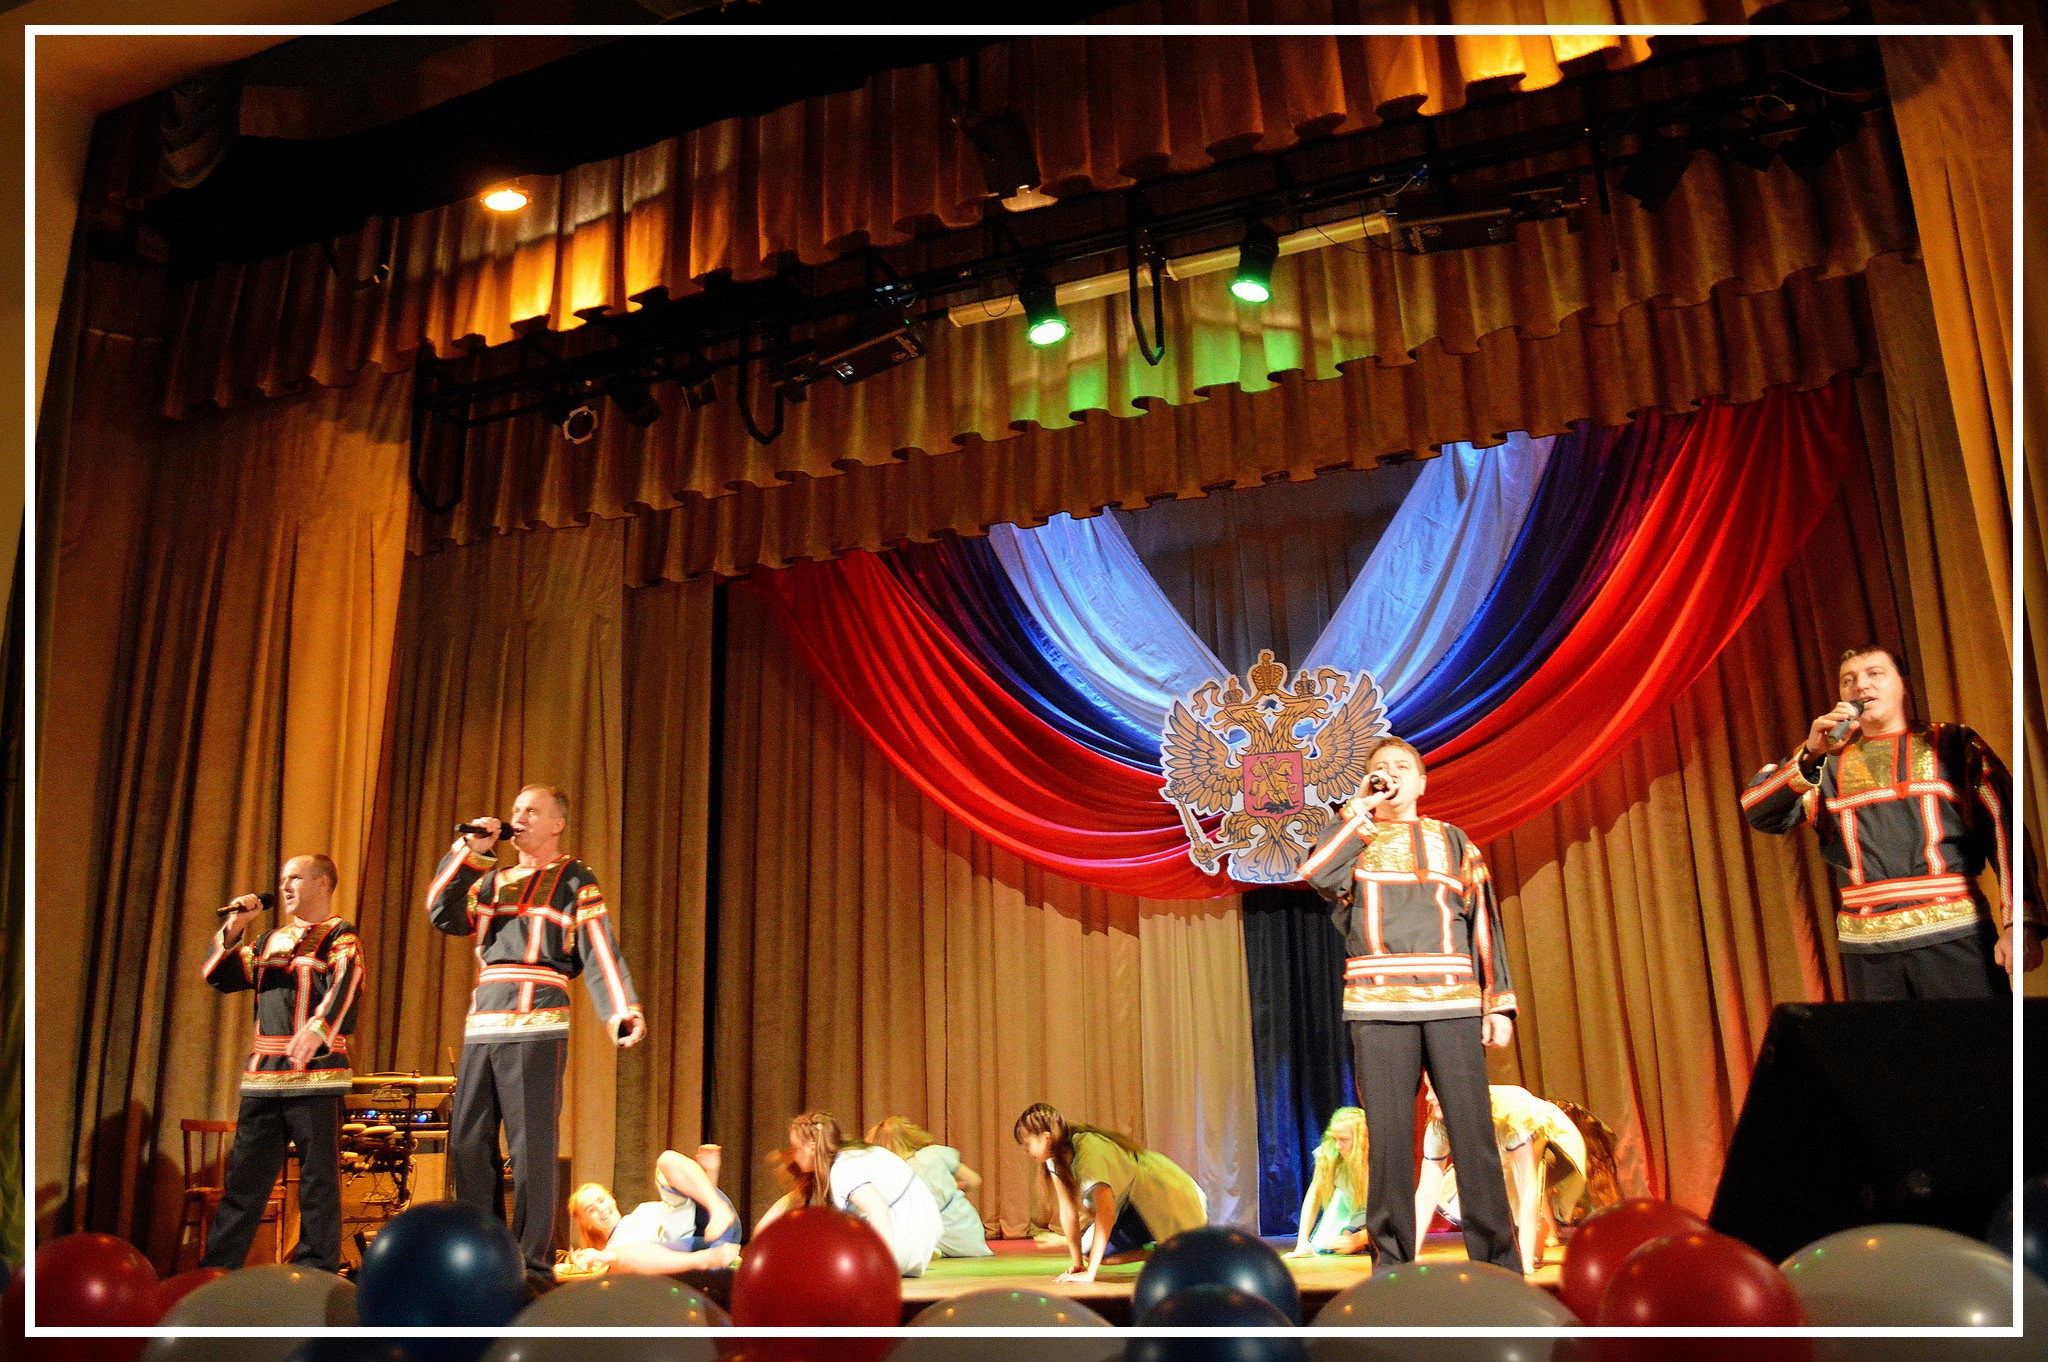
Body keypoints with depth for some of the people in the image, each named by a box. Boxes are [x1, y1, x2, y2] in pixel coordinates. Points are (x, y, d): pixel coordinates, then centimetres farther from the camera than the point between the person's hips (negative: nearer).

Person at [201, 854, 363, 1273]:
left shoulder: (339, 937, 1)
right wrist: (233, 928, 7)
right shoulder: (270, 940, 21)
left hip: (315, 1075, -6)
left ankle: (315, 1273, 4)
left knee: (318, 1179, -2)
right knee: (243, 1176, 9)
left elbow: (343, 988, -14)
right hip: (262, 1075, 6)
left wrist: (319, 1027, -31)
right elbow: (220, 976, 19)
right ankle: (215, 1268, 16)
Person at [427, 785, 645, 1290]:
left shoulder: (574, 880, 3)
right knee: (468, 1144, 9)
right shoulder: (493, 880, 20)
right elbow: (444, 915, 7)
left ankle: (535, 1264, 2)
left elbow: (600, 953, -7)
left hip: (537, 1029, -6)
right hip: (482, 1029, 6)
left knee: (531, 1148, -6)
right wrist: (469, 851, 3)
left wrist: (624, 1013, -22)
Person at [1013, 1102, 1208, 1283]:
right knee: (1088, 1250, 1)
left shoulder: (1089, 1152, -32)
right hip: (1131, 1204, 8)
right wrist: (1077, 1264, -5)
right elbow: (1068, 1209, -3)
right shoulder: (1057, 1157, -7)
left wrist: (1089, 1273, -41)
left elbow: (1106, 1213, -39)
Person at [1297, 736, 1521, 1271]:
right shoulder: (1352, 840, 17)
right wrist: (1360, 810, 1)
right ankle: (1392, 1263, 5)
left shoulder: (1452, 841, 19)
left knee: (1473, 1131, -5)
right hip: (1378, 1006, 0)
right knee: (1388, 1136, -2)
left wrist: (1499, 1003, 3)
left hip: (1454, 1003, 1)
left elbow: (1484, 924, 13)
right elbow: (1317, 874, -6)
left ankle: (1497, 1260, 3)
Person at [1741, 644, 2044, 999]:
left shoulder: (1952, 744, 11)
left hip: (1954, 934, -1)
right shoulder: (1827, 762, 14)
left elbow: (2005, 830, 3)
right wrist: (1811, 755, -12)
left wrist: (2020, 921, -8)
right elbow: (1759, 814, 1)